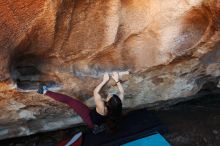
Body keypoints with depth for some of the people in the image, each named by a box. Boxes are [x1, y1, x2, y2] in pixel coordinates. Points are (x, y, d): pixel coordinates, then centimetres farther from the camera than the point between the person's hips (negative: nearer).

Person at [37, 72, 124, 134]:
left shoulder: (102, 108, -38)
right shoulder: (117, 106, -25)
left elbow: (95, 92, -27)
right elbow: (122, 92, -9)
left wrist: (105, 81, -22)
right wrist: (117, 80, -14)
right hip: (100, 122, 6)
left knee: (69, 100, -9)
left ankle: (45, 92, 2)